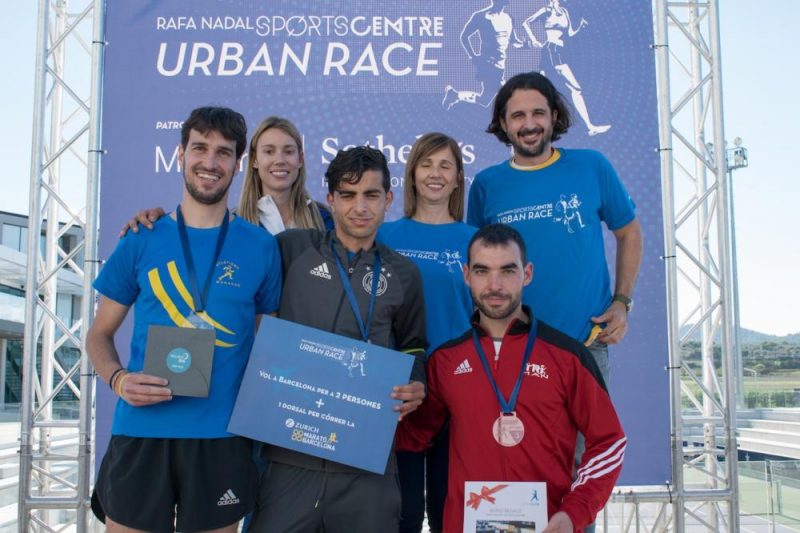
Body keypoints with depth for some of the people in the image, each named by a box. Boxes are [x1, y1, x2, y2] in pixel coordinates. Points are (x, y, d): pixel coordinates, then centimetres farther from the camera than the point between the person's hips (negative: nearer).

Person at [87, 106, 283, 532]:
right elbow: (99, 334, 9)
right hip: (140, 433, 0)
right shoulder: (141, 241, 3)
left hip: (223, 437, 0)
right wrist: (118, 379, -12)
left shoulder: (261, 247, 2)